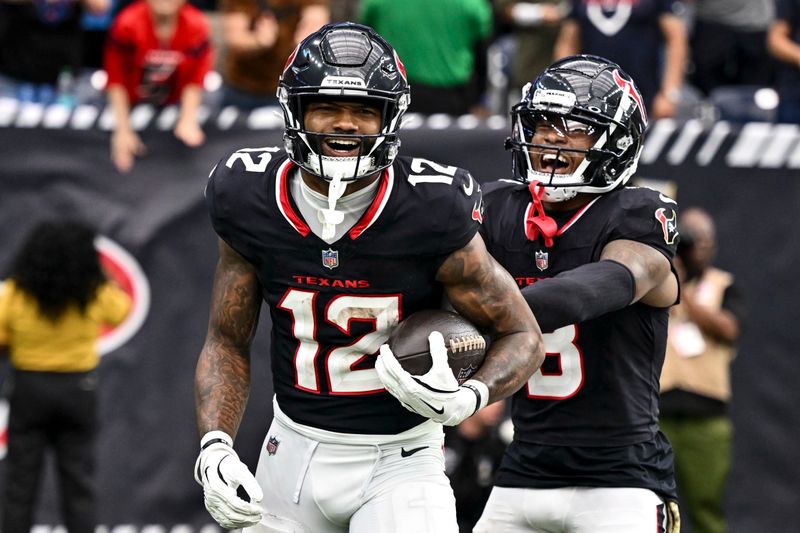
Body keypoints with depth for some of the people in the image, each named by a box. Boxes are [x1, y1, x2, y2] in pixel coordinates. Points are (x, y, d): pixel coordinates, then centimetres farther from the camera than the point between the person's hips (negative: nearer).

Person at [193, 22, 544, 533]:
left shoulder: (431, 214, -18)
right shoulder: (251, 204, -7)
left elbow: (522, 335, -6)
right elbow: (228, 342, 4)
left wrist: (466, 398, -26)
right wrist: (214, 447, -10)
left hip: (399, 462, -4)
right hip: (295, 450, 4)